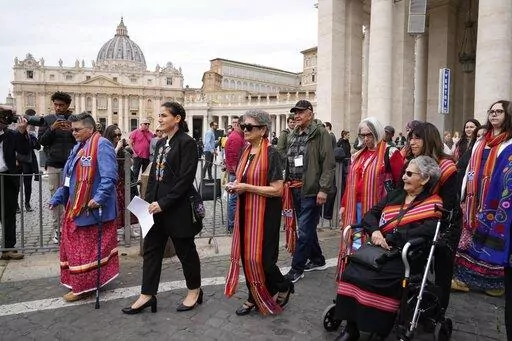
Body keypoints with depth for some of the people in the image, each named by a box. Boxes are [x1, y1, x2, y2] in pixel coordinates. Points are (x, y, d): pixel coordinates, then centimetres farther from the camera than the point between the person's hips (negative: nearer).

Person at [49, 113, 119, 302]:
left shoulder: (102, 145, -15)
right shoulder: (78, 147, 15)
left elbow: (109, 177, -23)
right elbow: (69, 178, 21)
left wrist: (99, 198, -30)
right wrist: (57, 198, 19)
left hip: (92, 208, -9)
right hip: (76, 207, 10)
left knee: (87, 249, 2)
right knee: (75, 247, 16)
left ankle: (83, 286, 14)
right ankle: (81, 283, 30)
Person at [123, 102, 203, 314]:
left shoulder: (186, 143, -12)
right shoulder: (161, 143, 12)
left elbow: (185, 179, -18)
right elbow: (153, 174, 15)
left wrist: (163, 203, -18)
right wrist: (149, 201, 5)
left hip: (178, 207, -8)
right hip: (157, 206, 8)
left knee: (185, 250, 7)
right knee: (151, 249, 11)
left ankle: (195, 291, 27)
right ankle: (147, 295, 23)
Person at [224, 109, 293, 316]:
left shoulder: (271, 154, -15)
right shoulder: (246, 152, 8)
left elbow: (277, 190, -19)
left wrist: (246, 187, -19)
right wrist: (235, 186, -1)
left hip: (264, 212, -7)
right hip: (245, 211, 7)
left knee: (260, 257, -3)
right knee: (246, 255, 11)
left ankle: (283, 287, 25)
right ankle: (254, 297, 29)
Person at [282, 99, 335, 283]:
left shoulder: (320, 133, -8)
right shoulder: (293, 135, 15)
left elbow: (328, 163, -14)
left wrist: (324, 189, -19)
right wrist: (287, 184, 13)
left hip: (311, 190, -8)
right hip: (294, 189, 8)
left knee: (305, 230, 0)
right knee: (307, 227, 17)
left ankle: (297, 268, 10)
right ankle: (317, 260, 34)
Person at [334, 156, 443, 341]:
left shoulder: (434, 205, 2)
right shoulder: (395, 195, 19)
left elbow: (425, 232, -15)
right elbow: (371, 214, 14)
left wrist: (390, 238, -17)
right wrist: (375, 231, -8)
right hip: (379, 248, 5)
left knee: (374, 280, -31)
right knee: (352, 271, -22)